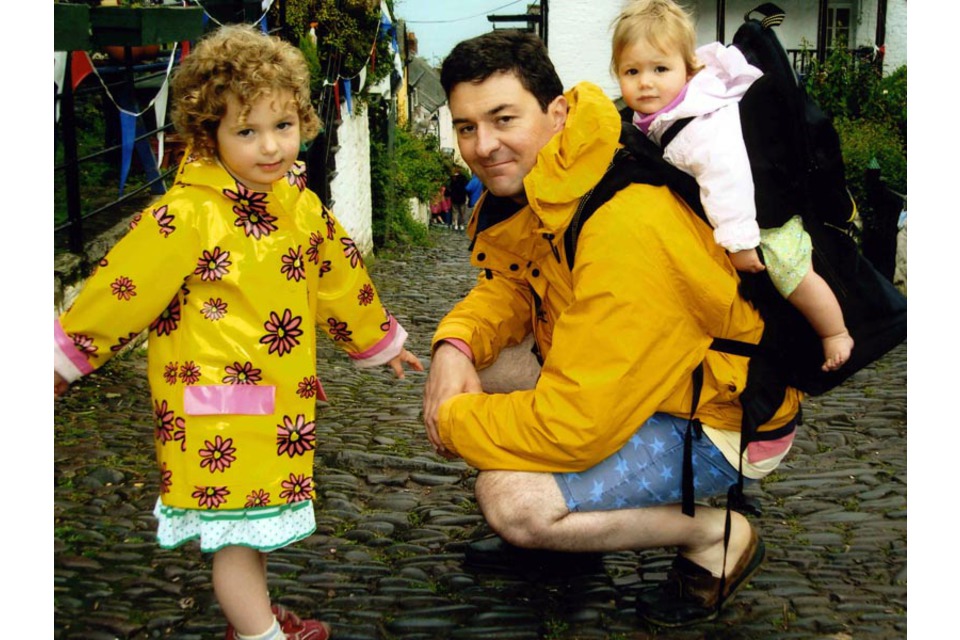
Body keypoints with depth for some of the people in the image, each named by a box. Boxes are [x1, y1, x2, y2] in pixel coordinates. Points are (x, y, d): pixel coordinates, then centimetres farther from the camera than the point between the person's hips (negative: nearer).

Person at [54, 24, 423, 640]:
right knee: (236, 530, 0)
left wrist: (377, 341, 29)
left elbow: (340, 278, 18)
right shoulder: (187, 217, -20)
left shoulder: (304, 208, 3)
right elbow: (124, 285, -15)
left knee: (257, 517, 21)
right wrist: (69, 354, -8)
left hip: (280, 398, 7)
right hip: (213, 405, -7)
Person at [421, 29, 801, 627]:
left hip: (727, 419, -9)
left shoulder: (625, 231, -35)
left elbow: (575, 427, -33)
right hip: (657, 377, 9)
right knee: (477, 354, 5)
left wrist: (452, 421, -17)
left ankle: (715, 535, -2)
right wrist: (457, 345, -14)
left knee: (513, 499, -23)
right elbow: (510, 285, 9)